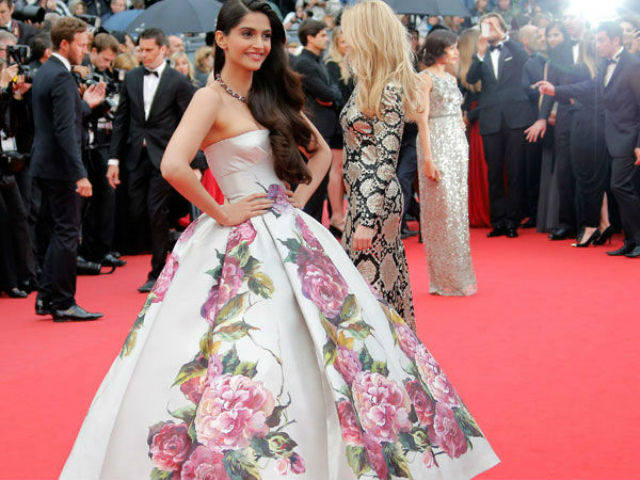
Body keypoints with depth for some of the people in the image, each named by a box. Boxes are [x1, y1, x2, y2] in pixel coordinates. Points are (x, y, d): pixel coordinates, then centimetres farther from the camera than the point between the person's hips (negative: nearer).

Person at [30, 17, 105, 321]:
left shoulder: (45, 71, 15)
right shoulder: (61, 77, -17)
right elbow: (65, 130, -23)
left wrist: (85, 104, 20)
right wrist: (80, 174, -23)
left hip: (44, 165, 10)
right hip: (59, 168, -10)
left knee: (62, 231, 16)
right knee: (67, 233, -3)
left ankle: (46, 297, 20)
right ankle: (63, 304, 3)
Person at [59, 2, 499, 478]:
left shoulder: (273, 96, 12)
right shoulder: (213, 98, -10)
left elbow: (321, 150, 24)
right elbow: (174, 166, -26)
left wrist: (302, 194, 8)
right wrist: (222, 213, -16)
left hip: (290, 232, 8)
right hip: (243, 243, -8)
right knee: (250, 350, -8)